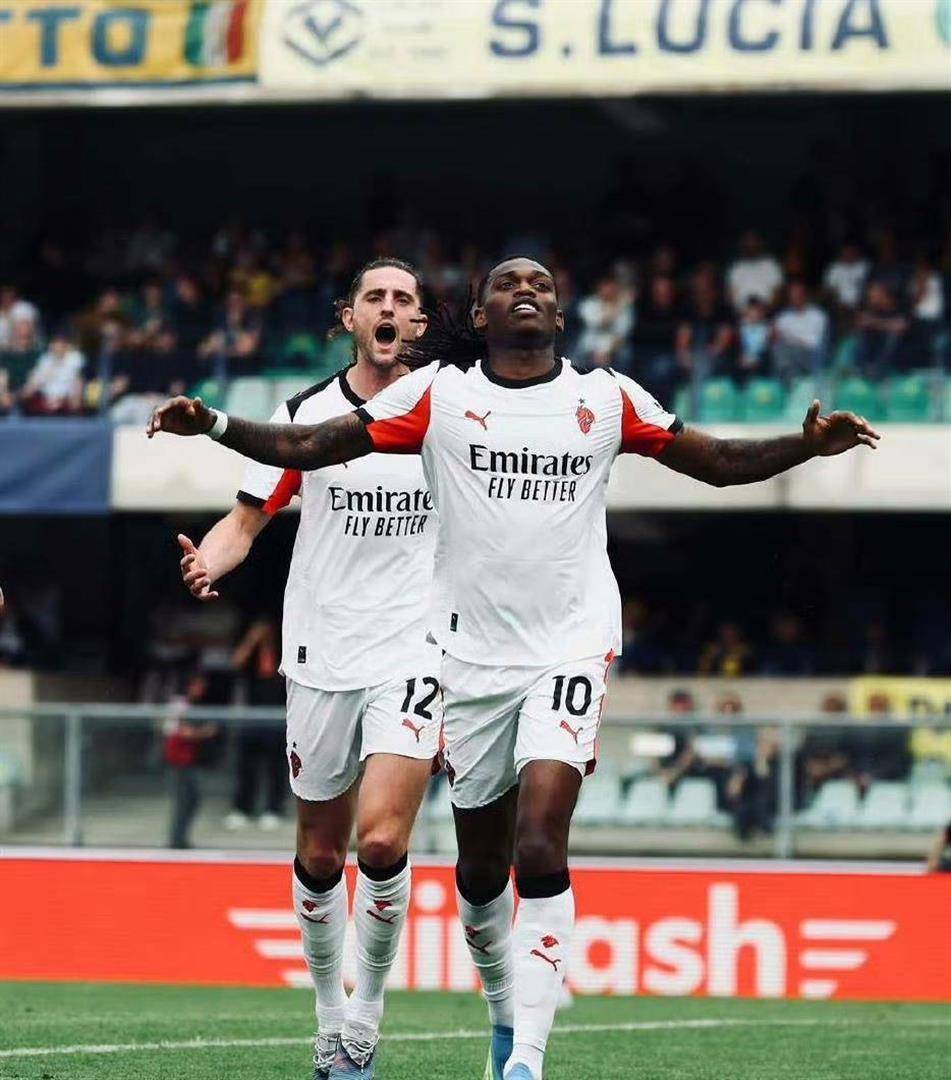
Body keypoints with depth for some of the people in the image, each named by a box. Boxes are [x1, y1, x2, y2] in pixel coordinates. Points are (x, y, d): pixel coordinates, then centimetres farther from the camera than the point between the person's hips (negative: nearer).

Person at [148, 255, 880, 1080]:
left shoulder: (607, 399, 6)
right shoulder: (438, 394, 4)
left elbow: (718, 462, 12)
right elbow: (311, 447, 3)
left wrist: (808, 445, -5)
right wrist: (214, 425, -10)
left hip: (571, 648, -1)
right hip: (471, 653, 2)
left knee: (540, 852, -18)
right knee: (481, 866, 9)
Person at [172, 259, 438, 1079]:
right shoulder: (304, 416, 2)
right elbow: (246, 522, 5)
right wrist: (209, 562, -16)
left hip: (412, 656, -1)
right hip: (321, 658, 1)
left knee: (383, 841, -17)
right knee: (321, 856, 7)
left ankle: (368, 1008, 1)